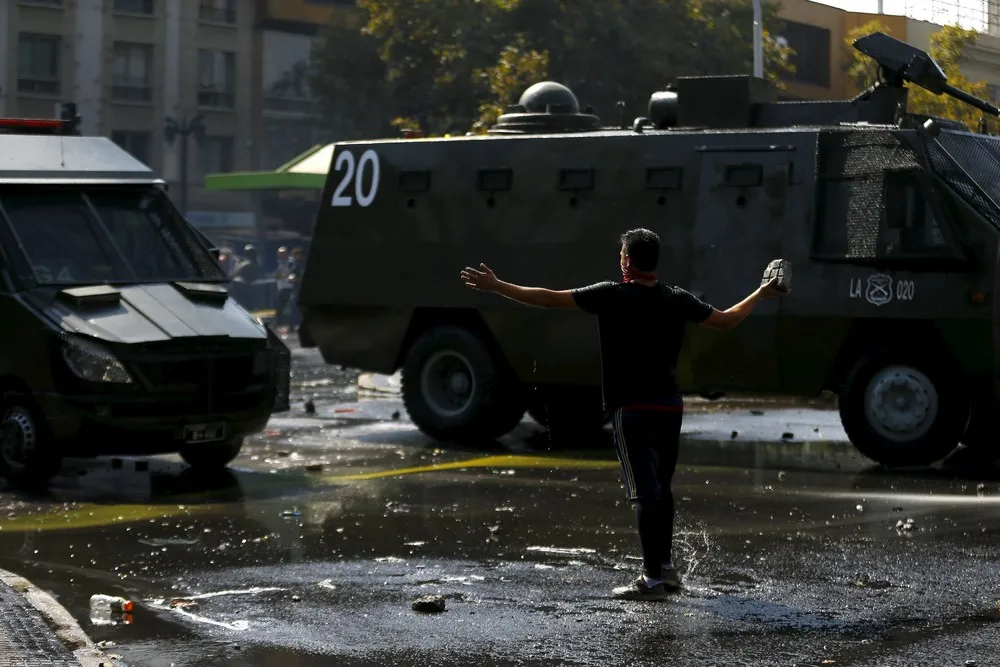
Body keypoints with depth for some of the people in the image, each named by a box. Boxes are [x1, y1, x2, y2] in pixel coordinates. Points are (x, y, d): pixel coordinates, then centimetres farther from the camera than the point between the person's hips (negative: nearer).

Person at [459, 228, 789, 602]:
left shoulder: (611, 296, -10)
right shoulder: (678, 300, 3)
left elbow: (548, 299, -9)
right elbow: (726, 321, 15)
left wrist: (496, 287, -1)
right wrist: (761, 294, 32)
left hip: (632, 409, -5)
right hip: (670, 405, 5)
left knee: (644, 492, -7)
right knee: (661, 488, 18)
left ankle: (653, 578, -9)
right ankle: (665, 567, 24)